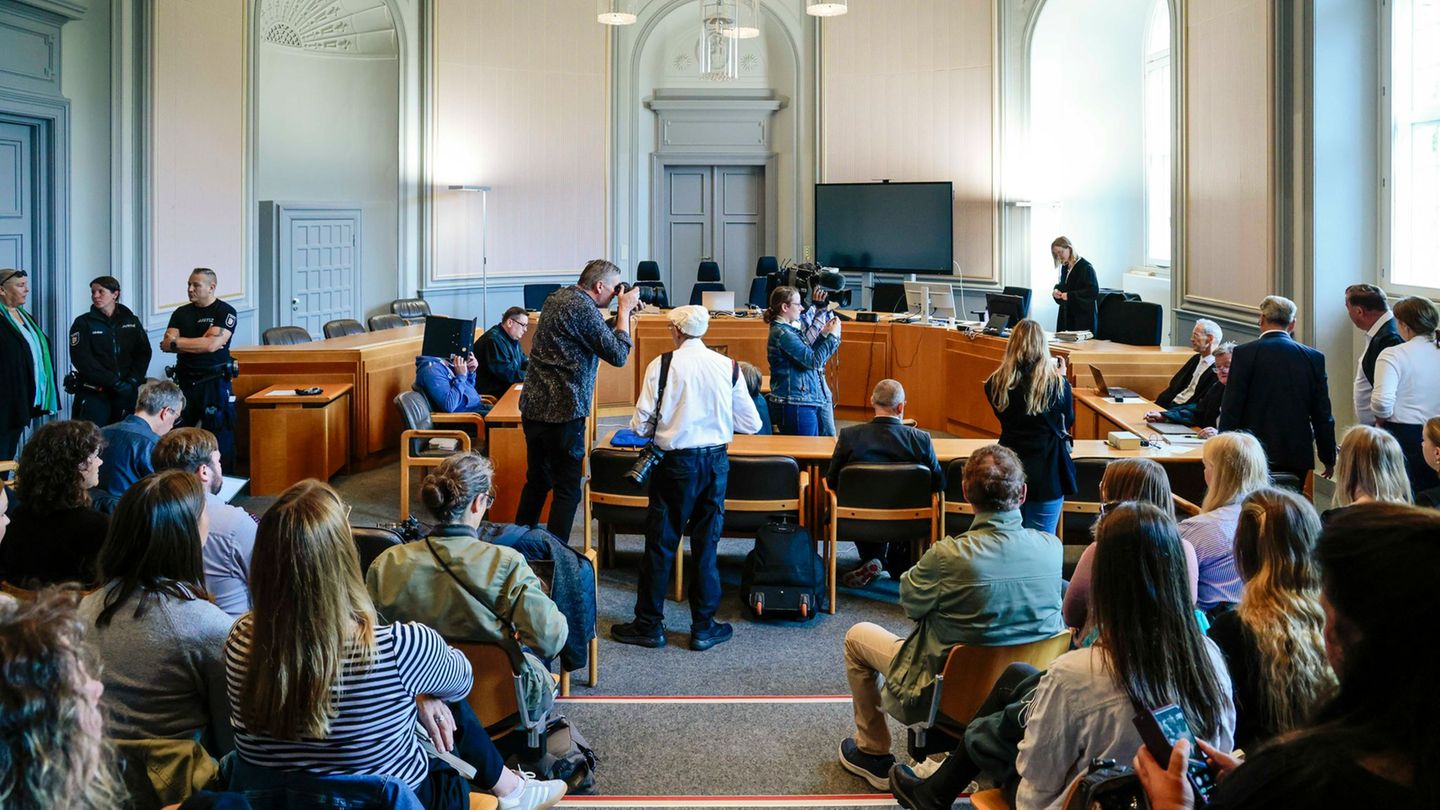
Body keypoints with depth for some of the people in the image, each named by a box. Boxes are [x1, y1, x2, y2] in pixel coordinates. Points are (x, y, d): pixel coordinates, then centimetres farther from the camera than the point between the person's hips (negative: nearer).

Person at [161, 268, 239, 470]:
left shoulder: (225, 312, -4)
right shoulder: (181, 313, 13)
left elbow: (212, 344, -17)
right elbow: (167, 344, 0)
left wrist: (177, 343, -8)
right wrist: (200, 343, -12)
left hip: (214, 383, -5)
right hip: (184, 381, 5)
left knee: (219, 436, -3)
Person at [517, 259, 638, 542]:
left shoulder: (557, 297, 13)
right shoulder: (583, 309, -16)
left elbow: (598, 336, 22)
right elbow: (618, 355, -13)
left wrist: (622, 312, 12)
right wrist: (624, 310, -4)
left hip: (533, 405, 9)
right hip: (562, 410, -9)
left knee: (537, 480, 20)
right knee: (567, 490, -1)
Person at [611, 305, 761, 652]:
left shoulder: (662, 365, -9)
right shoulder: (728, 367, -1)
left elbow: (642, 424, -9)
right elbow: (751, 424, 2)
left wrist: (655, 429, 13)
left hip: (676, 462, -3)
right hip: (716, 460, 3)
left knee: (661, 542, 7)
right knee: (706, 544, 11)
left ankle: (649, 624, 16)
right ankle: (703, 628, 17)